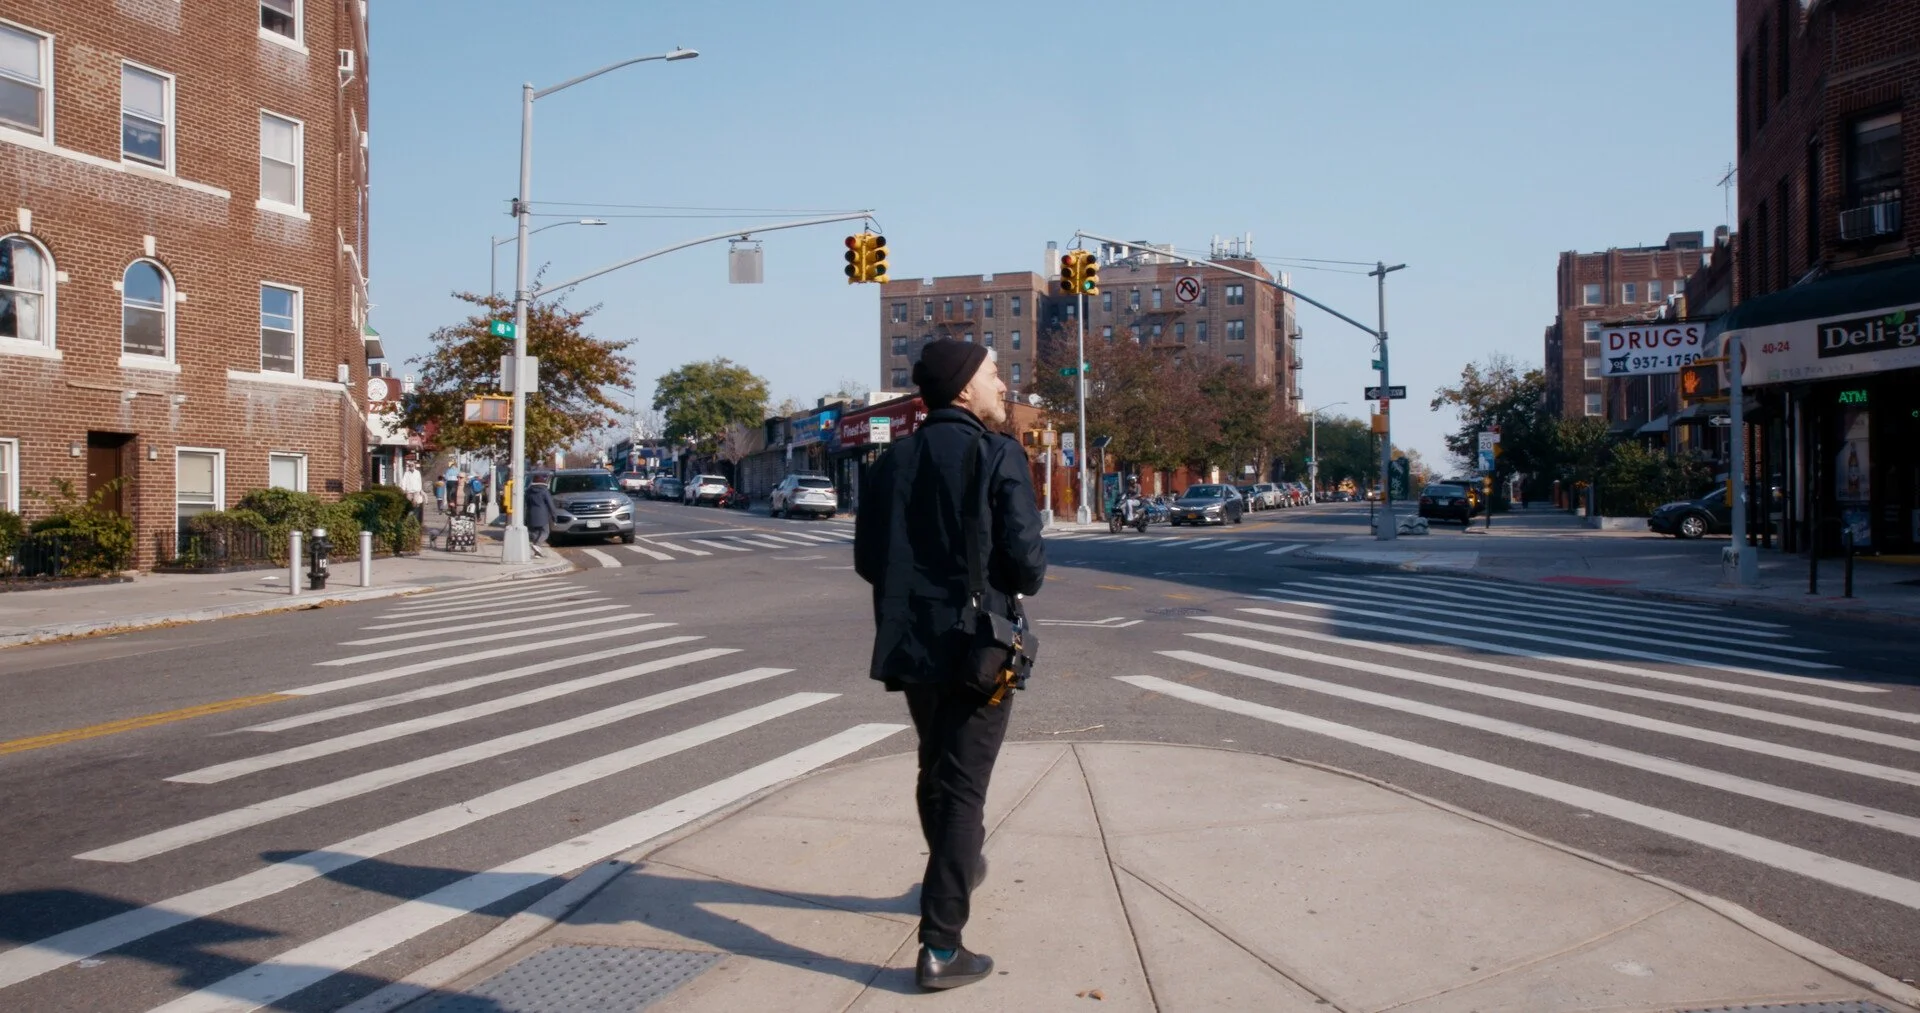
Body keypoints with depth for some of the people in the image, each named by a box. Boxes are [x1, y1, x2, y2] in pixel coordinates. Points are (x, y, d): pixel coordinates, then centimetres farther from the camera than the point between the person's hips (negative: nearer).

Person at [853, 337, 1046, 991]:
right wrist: (1025, 578, 6)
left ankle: (955, 869, 47)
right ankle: (941, 947, 1)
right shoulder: (998, 457, -12)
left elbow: (868, 560, 6)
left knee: (936, 771, 25)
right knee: (962, 788, 0)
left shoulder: (893, 461, 5)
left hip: (909, 646, 6)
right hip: (978, 646, -6)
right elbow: (1026, 562, -16)